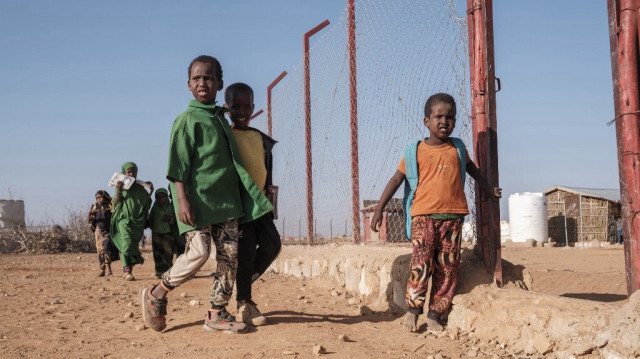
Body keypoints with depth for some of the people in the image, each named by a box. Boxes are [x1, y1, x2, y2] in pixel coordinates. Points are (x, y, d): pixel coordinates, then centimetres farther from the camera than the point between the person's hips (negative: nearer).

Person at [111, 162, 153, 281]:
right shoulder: (121, 187, 6)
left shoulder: (140, 187, 15)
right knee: (126, 243, -19)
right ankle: (126, 270, -23)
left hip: (138, 221, 4)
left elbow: (147, 203, 18)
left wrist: (151, 191, 6)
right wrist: (118, 191, -13)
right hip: (124, 219, -4)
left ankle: (127, 270, 16)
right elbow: (116, 204, 0)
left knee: (134, 244, 3)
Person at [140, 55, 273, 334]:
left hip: (225, 199, 7)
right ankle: (156, 295, 6)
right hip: (197, 198, -7)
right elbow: (178, 164, -9)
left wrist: (241, 201, 19)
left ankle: (217, 313, 8)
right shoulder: (187, 119, -3)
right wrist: (182, 200, -19)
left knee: (230, 254, 1)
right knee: (199, 252, -14)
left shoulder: (221, 119, 18)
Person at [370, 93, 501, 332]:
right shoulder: (415, 152, 4)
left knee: (448, 268, 2)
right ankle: (413, 309, 2)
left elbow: (472, 169, 32)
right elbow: (397, 180, 6)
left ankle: (435, 315, 9)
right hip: (423, 215, -3)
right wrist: (379, 209, 1)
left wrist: (489, 189, 32)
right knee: (422, 264, -14)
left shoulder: (457, 149, 13)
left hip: (452, 216, 3)